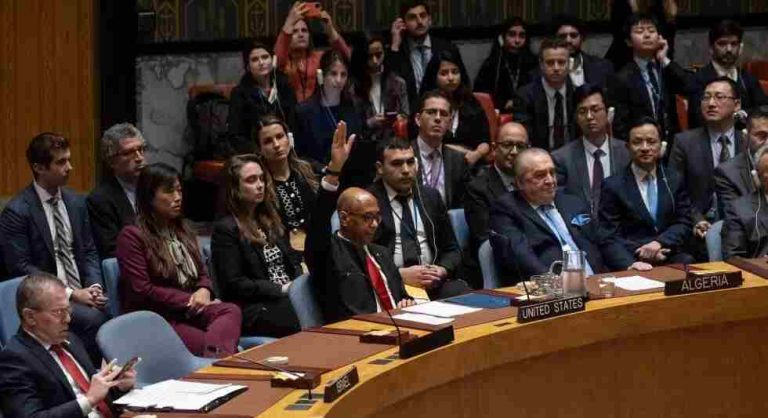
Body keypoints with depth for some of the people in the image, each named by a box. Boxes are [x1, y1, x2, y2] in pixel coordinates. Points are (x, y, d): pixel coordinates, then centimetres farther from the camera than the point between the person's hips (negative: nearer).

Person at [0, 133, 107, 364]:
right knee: (92, 318, -31)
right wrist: (72, 294, -15)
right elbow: (20, 267, -10)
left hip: (82, 293, 5)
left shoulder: (76, 202, 13)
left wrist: (94, 287, -5)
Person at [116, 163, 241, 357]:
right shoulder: (132, 236, 0)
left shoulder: (182, 231, 24)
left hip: (190, 311, 6)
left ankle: (215, 360, -55)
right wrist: (190, 299, -10)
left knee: (231, 311, -32)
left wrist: (204, 291, 0)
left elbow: (202, 274, 26)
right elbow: (141, 291, -8)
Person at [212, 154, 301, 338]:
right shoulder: (225, 229, -3)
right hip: (253, 310, -7)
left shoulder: (270, 219, 22)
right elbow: (233, 284, -9)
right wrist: (281, 290, -12)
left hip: (288, 298, 7)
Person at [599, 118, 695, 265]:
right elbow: (609, 236, -1)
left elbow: (684, 224, 8)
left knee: (686, 262, -31)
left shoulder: (674, 180, 14)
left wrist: (659, 243, -12)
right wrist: (641, 251, -17)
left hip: (671, 257, 2)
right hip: (632, 261, -2)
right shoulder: (613, 186, 3)